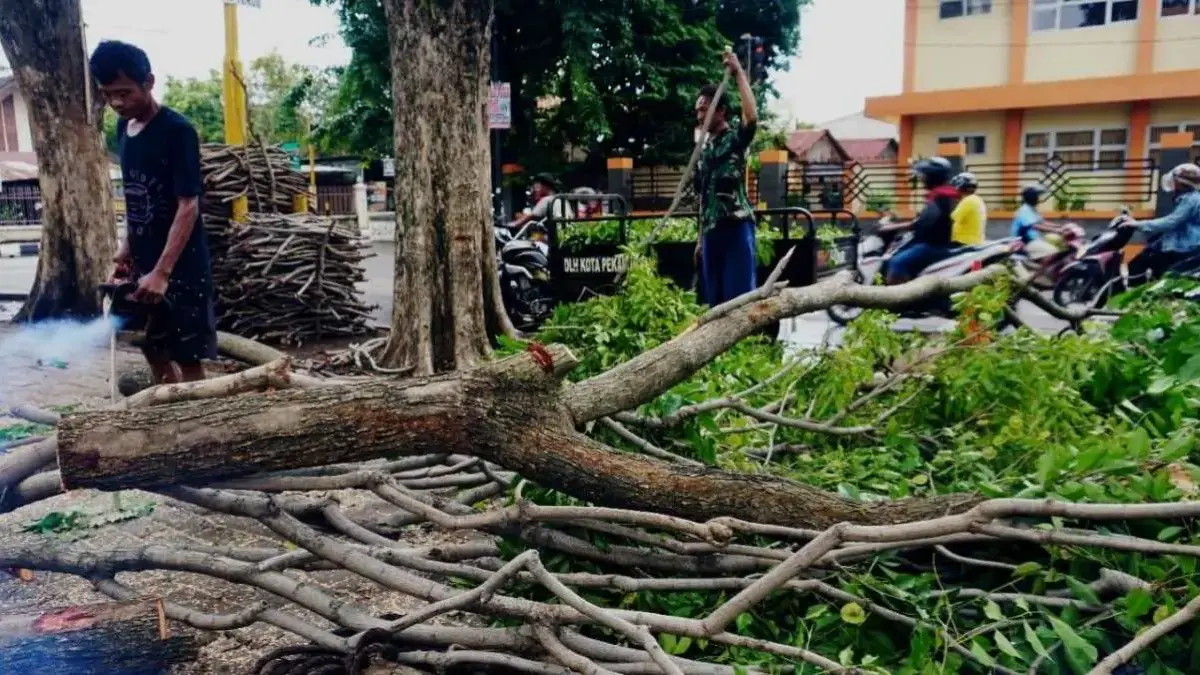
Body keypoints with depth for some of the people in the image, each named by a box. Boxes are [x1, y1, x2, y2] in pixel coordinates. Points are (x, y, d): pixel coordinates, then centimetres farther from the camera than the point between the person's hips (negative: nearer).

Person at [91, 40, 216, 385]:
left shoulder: (177, 131, -15)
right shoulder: (124, 129, 8)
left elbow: (188, 206, -19)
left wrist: (162, 272, -24)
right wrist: (127, 248, 12)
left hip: (182, 267, -8)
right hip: (144, 264, 8)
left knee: (188, 358, -1)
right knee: (154, 351, 16)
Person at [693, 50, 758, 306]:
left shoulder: (736, 138, 1)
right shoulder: (705, 148, 19)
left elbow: (752, 116, -23)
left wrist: (738, 72, -17)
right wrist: (700, 238, 19)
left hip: (736, 226, -7)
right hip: (711, 231, 7)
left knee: (740, 296, -7)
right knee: (715, 298, 9)